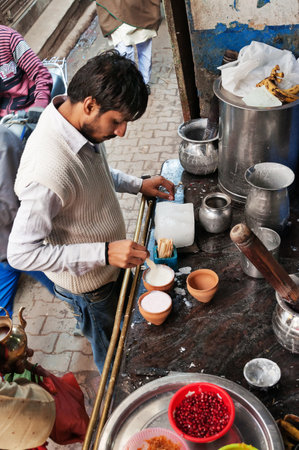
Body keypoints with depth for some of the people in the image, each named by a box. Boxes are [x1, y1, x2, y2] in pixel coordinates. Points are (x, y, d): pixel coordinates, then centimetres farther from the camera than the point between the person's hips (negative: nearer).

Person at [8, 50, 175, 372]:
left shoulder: (81, 123, -13)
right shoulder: (48, 171, -41)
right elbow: (22, 253, -33)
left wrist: (138, 185, -4)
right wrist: (105, 253, -36)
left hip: (110, 262, 8)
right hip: (88, 285, -8)